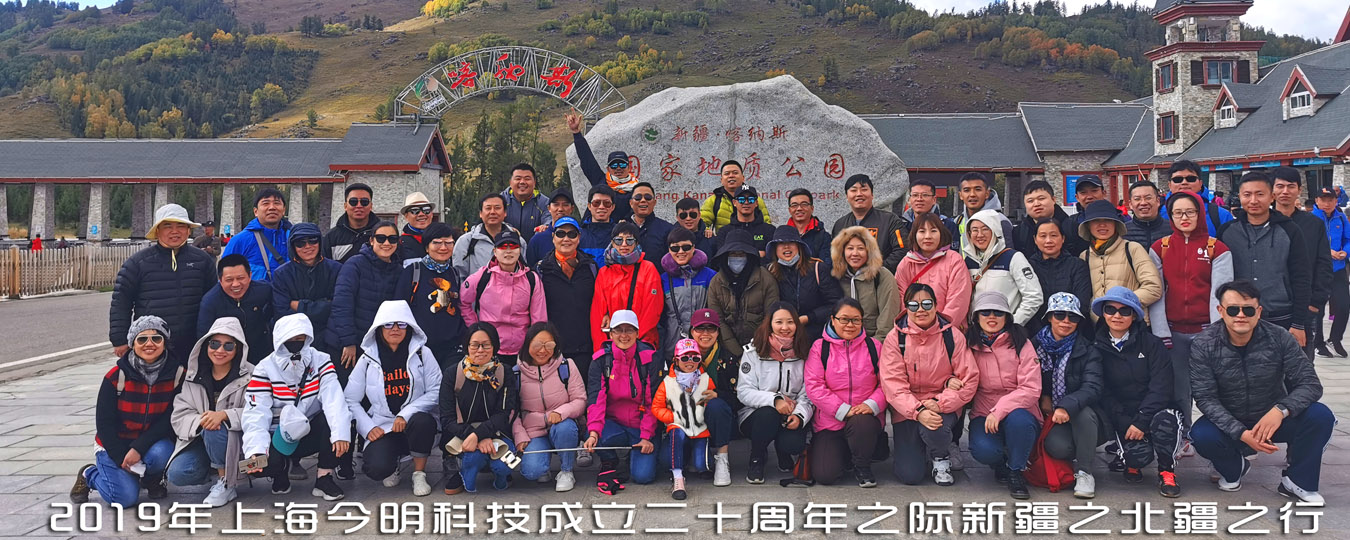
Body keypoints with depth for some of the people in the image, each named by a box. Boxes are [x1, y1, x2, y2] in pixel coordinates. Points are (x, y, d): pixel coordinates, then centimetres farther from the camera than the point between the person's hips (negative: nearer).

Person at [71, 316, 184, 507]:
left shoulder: (177, 374, -12)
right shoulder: (116, 376, -14)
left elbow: (169, 419, -13)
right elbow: (104, 422, -9)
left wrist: (139, 448, -23)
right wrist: (122, 459, -15)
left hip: (151, 441, 1)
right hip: (114, 444, -1)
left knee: (161, 454, -33)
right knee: (126, 497, -18)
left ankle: (151, 479, 4)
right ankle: (88, 474, 16)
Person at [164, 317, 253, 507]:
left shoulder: (249, 376, -7)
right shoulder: (194, 377, 5)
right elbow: (179, 414, -1)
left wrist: (224, 415, -33)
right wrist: (200, 421, -23)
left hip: (237, 443, -4)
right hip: (200, 439, 4)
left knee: (215, 431, -34)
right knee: (177, 474, -21)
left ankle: (227, 483, -13)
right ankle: (218, 470, 10)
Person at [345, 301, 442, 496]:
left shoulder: (422, 353, 2)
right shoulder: (368, 359, 6)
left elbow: (436, 391, -6)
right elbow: (350, 400, 6)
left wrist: (406, 414, -18)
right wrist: (368, 428, -8)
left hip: (414, 422, 0)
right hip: (382, 428, 0)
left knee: (422, 421, -37)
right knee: (377, 469, -28)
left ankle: (419, 474, -11)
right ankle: (392, 466, 13)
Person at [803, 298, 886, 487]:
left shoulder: (873, 346, 7)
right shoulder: (820, 347, 2)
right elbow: (814, 386, -7)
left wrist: (872, 404, -17)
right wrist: (843, 410, -17)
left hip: (866, 417, 0)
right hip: (830, 422, 0)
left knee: (861, 422, -37)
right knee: (825, 475, -17)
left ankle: (863, 467, -6)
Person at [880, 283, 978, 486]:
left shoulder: (952, 335, -5)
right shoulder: (895, 338, -6)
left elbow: (970, 380, -7)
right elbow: (892, 384, -12)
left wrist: (939, 403, -20)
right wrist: (918, 411, -27)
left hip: (943, 407, 0)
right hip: (907, 410, 0)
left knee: (935, 428, -35)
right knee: (910, 475, -11)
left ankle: (942, 459, 1)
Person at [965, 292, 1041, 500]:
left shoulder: (1021, 344, -2)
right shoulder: (969, 346, 5)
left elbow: (1031, 389, -9)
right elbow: (966, 385, 14)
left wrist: (999, 411, -21)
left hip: (1020, 412, -1)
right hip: (983, 415, 1)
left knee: (1017, 419, -37)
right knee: (983, 450, -30)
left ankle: (1016, 472, -9)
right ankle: (1001, 464, 9)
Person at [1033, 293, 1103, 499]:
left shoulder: (1088, 351, -4)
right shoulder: (1036, 345, 3)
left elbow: (1092, 388, -19)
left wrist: (1067, 407, -38)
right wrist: (1043, 397, -7)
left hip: (1080, 416, 0)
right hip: (1047, 416, 1)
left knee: (1083, 412, -36)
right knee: (1057, 447, -32)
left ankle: (1084, 472, -18)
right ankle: (1077, 459, 7)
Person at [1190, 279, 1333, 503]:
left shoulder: (1278, 338, -12)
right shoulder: (1204, 345, -15)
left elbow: (1310, 384, -14)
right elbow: (1205, 397, -18)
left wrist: (1281, 410, -34)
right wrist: (1242, 434, -31)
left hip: (1272, 420, 1)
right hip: (1229, 424, -1)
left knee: (1320, 416, -25)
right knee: (1202, 435, -32)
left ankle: (1297, 482, -2)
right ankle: (1233, 469, 5)